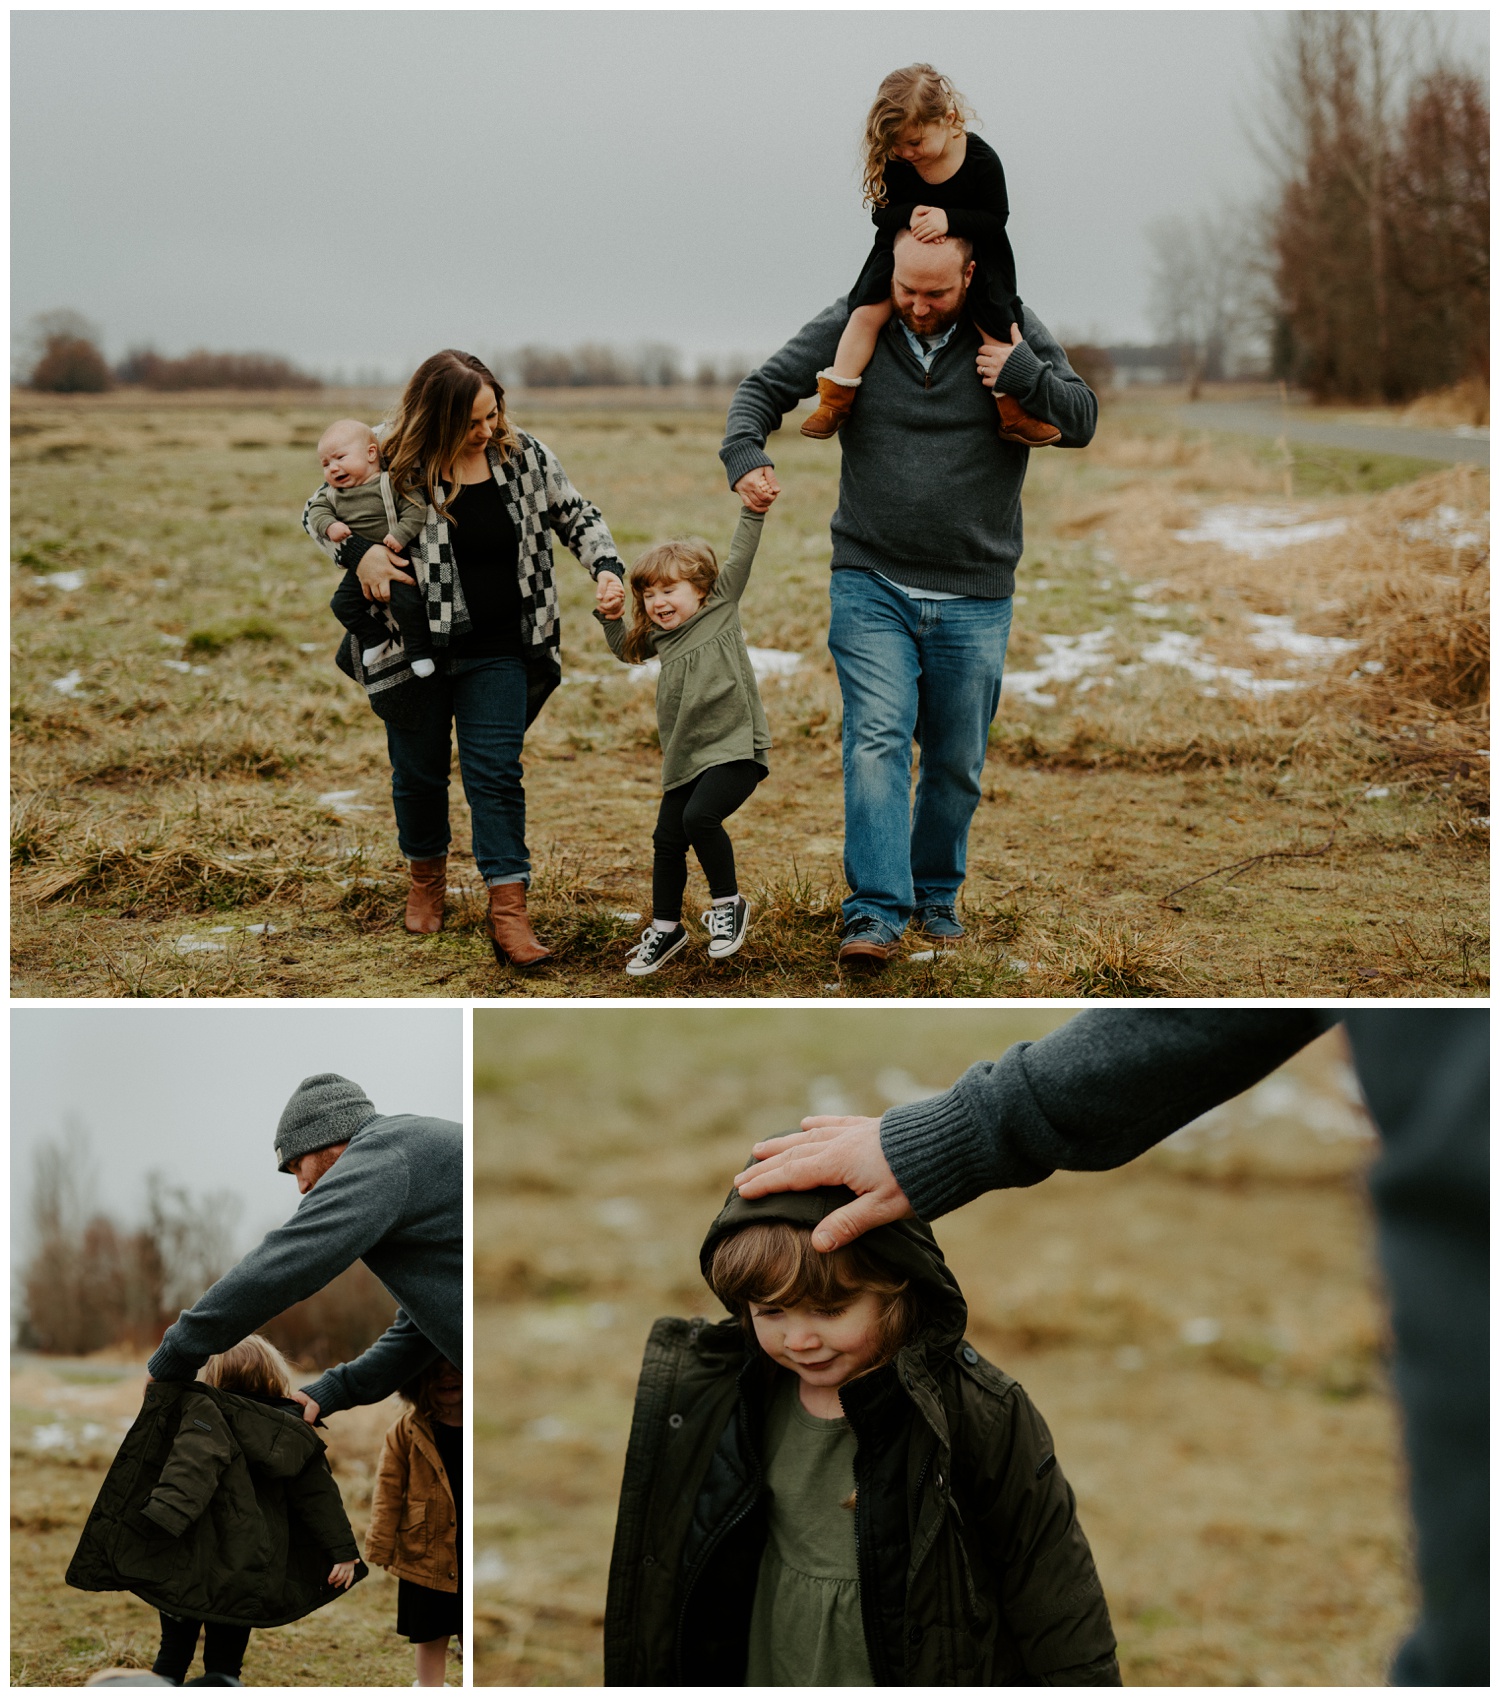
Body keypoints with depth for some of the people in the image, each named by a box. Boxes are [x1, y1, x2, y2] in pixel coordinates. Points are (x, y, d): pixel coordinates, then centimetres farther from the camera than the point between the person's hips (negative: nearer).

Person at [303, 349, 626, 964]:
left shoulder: (524, 456, -5)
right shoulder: (396, 463, -12)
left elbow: (578, 518, 8)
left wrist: (607, 570, -10)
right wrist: (356, 551, -21)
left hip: (497, 653, 0)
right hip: (416, 651, 0)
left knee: (496, 773, -6)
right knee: (418, 771, 14)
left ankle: (507, 912, -5)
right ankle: (427, 878, 39)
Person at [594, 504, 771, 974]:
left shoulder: (721, 607, 0)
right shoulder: (660, 636, 15)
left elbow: (740, 556, -7)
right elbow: (625, 649, 33)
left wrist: (753, 509, -17)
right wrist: (610, 616, 16)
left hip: (735, 746, -7)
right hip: (685, 757, 7)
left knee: (700, 817, -26)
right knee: (667, 841, 9)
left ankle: (728, 903, -5)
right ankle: (665, 929, 26)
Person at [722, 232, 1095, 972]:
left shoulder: (1012, 330, -1)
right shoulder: (851, 324, -2)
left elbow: (1082, 421, 1)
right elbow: (764, 388, 4)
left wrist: (1025, 376, -18)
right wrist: (744, 453, -16)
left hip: (974, 597, 1)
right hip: (871, 584, -1)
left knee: (957, 760, 11)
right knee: (876, 741, -15)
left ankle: (936, 897, 30)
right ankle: (875, 912, -18)